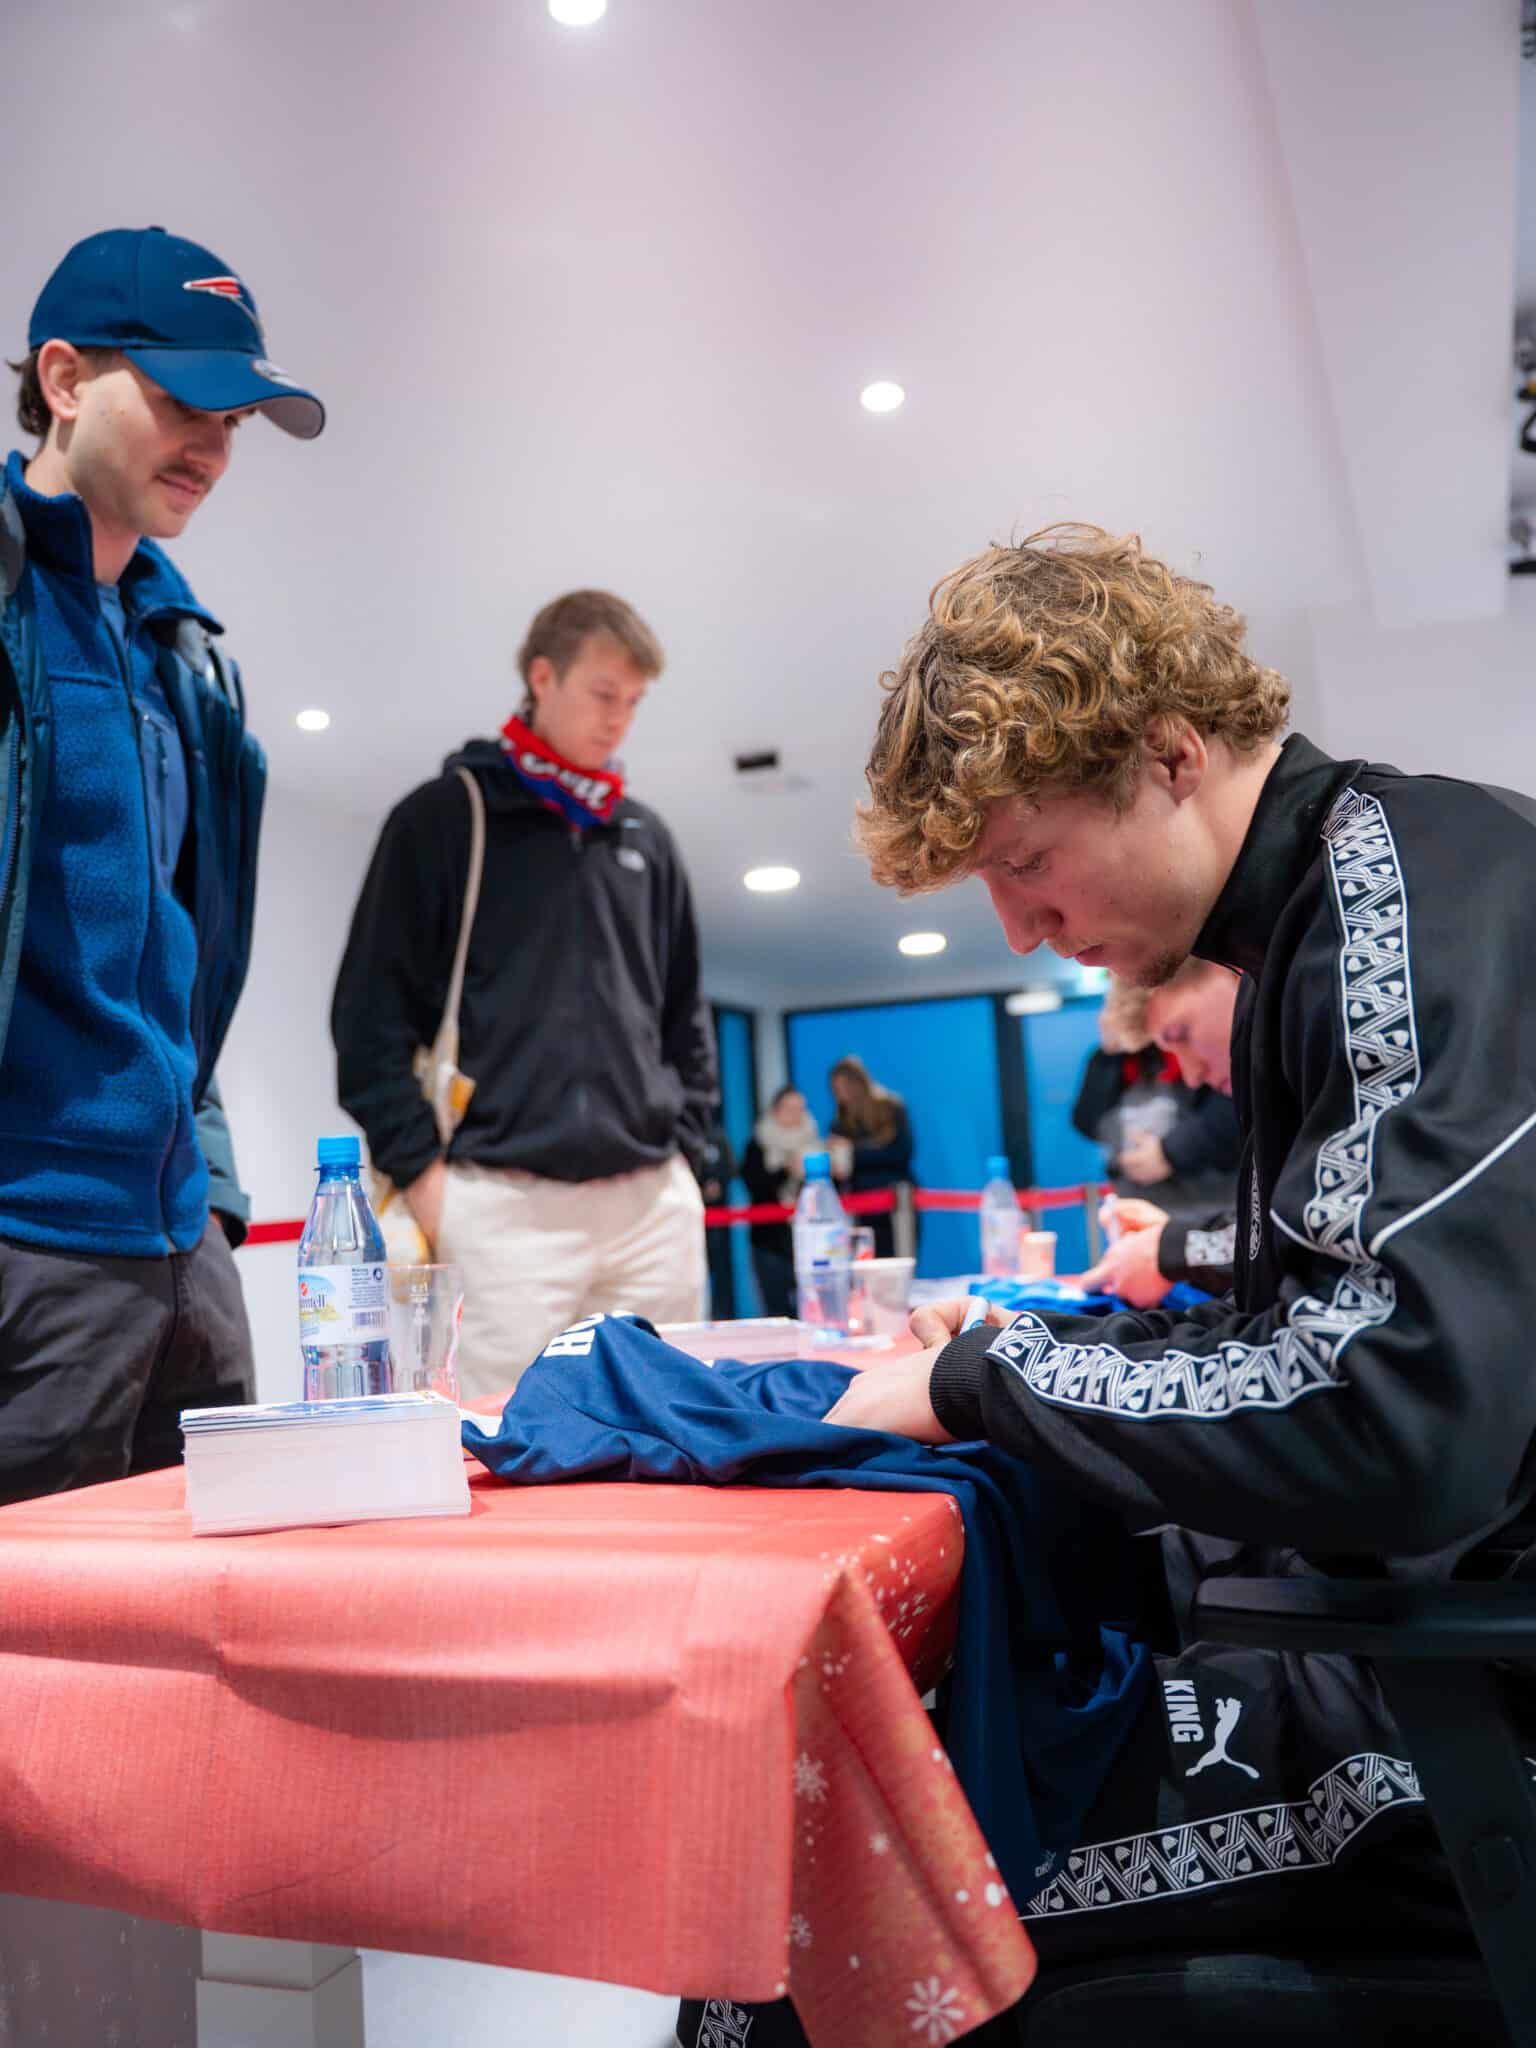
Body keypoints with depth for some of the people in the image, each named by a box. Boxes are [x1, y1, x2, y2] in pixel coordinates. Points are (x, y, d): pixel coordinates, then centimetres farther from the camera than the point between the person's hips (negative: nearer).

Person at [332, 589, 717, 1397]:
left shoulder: (645, 838, 17)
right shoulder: (444, 816, 4)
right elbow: (371, 1010, -1)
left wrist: (683, 1145, 11)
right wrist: (422, 1170, -7)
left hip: (653, 1202, 5)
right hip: (507, 1202, -4)